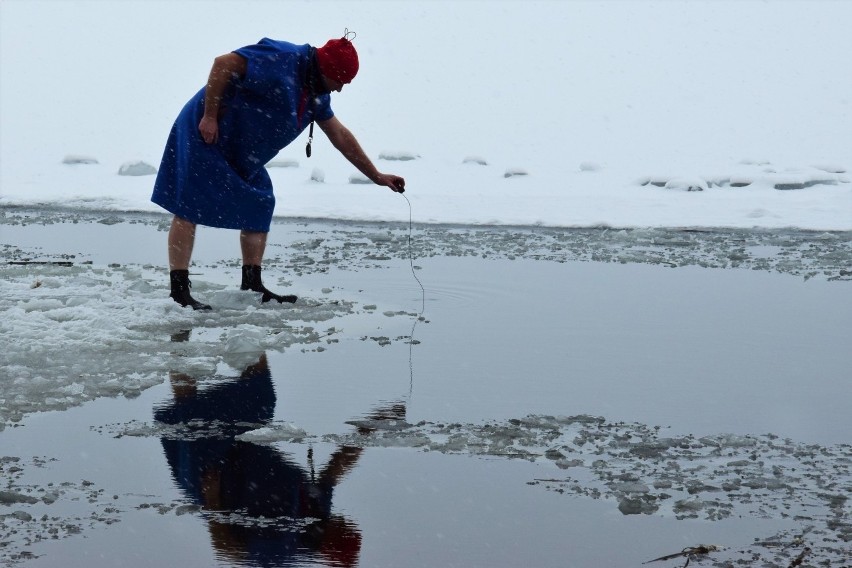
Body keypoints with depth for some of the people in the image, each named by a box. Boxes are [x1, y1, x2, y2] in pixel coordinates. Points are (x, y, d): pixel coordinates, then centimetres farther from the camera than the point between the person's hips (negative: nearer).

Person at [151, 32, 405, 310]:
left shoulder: (317, 94, 6)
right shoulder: (282, 59, -23)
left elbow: (340, 136, 16)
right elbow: (223, 64, -27)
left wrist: (377, 176, 16)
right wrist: (209, 116, -25)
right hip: (206, 137, -10)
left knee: (260, 208, 8)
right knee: (189, 209, -10)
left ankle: (252, 285, 12)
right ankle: (179, 290, -11)